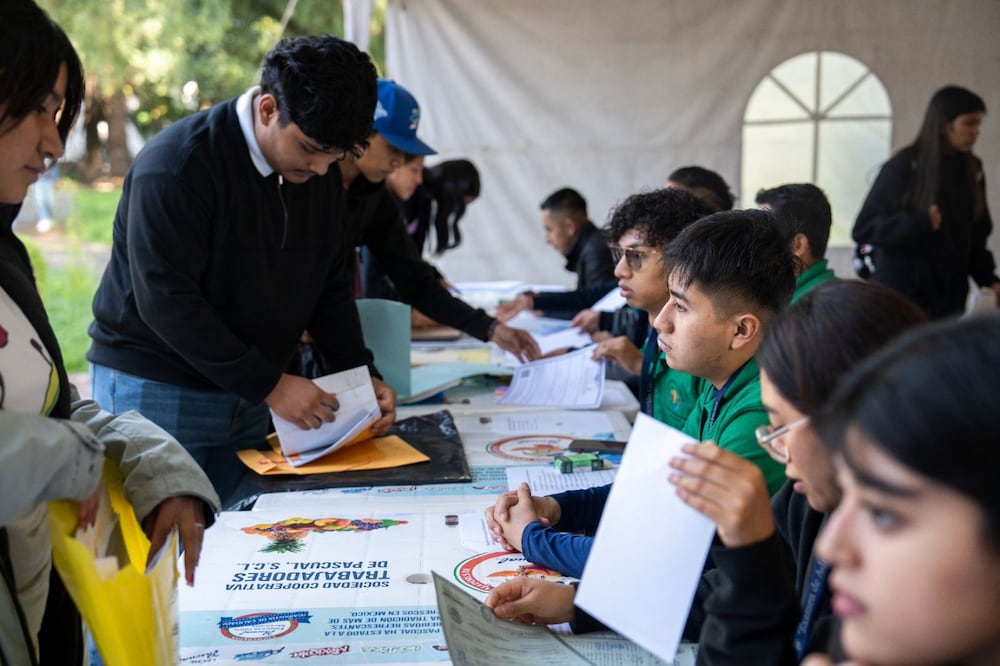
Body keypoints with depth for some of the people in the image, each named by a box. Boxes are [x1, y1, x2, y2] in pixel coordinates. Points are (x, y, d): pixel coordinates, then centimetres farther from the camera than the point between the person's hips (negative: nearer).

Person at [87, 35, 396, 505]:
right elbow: (166, 301, -23)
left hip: (245, 391, 6)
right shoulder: (175, 166, -19)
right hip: (155, 391, -6)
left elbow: (332, 284, 9)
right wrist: (269, 384, -23)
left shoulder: (320, 172, 2)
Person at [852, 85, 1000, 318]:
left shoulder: (971, 170, 9)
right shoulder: (903, 168, -6)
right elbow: (863, 229, -9)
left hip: (951, 299, 4)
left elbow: (975, 236, 14)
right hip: (903, 297, -4)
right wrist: (918, 222, -21)